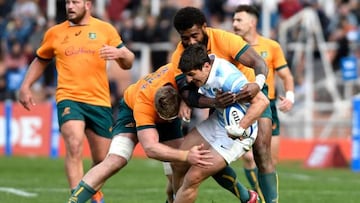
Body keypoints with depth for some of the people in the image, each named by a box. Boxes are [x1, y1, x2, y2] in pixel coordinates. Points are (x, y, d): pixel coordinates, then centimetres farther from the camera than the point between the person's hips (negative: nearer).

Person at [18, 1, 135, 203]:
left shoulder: (105, 29, 8)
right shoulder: (55, 33, 11)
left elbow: (128, 63, 9)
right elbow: (40, 60, 26)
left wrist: (120, 53, -14)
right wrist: (26, 86, 13)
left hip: (100, 102, 1)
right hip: (68, 99, -1)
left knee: (102, 159, 8)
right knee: (74, 146, -26)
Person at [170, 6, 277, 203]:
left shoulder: (224, 39, -27)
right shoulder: (179, 57, -19)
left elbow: (259, 63, -31)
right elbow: (189, 95, -27)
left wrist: (257, 84, -54)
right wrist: (214, 102, -48)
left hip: (249, 93, -4)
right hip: (219, 100, 4)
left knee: (261, 152, -19)